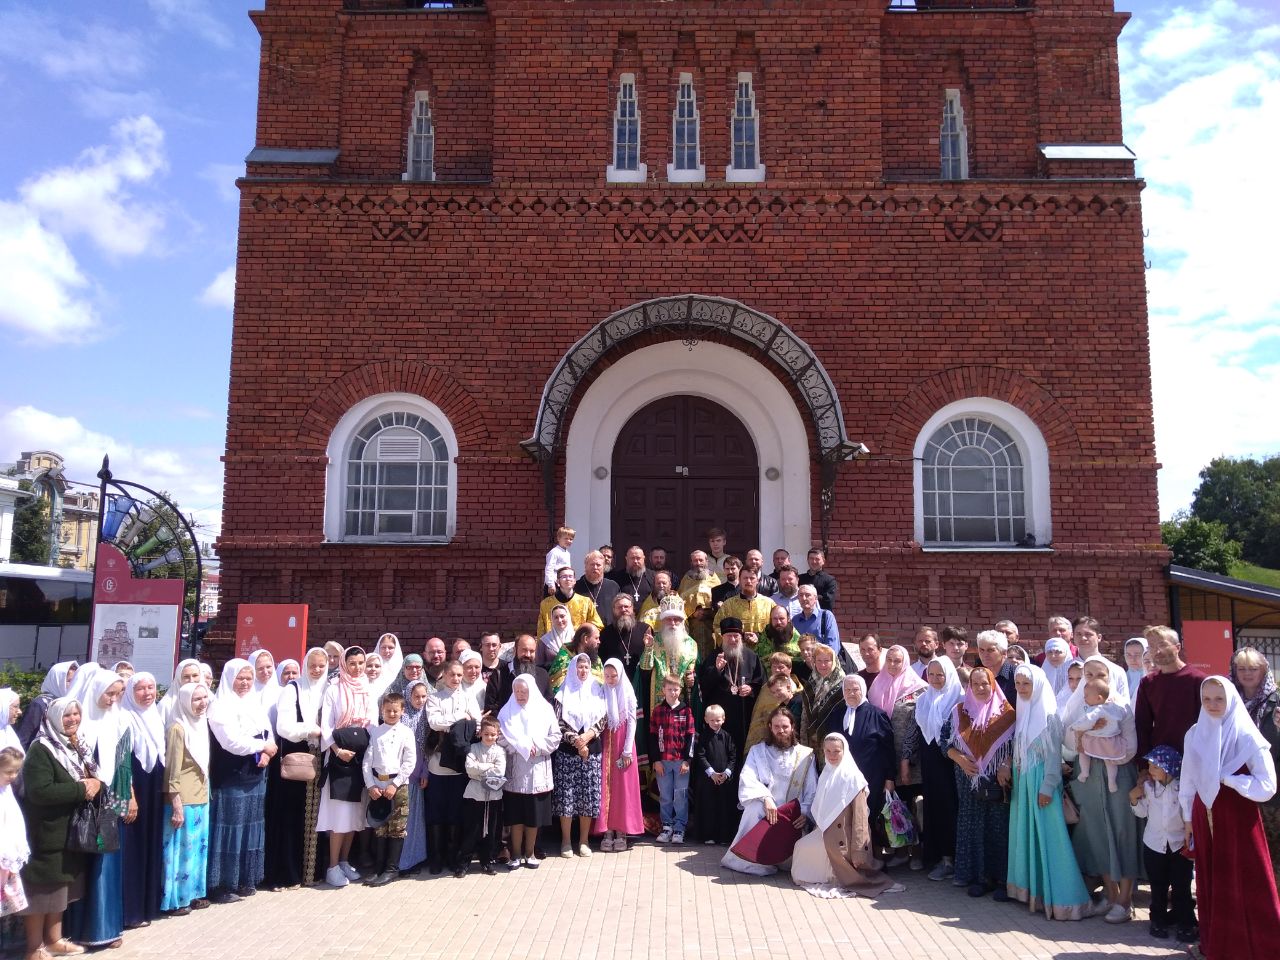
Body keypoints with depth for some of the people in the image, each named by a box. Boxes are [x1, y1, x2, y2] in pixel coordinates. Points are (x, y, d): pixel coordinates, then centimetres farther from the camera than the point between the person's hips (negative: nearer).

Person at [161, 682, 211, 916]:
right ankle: (175, 899, 15)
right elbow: (172, 773, -17)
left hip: (201, 798, 8)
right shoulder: (178, 729, -17)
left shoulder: (201, 724, 7)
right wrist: (177, 807, -18)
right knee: (182, 849, 2)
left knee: (198, 848, 15)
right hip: (184, 801, -8)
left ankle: (193, 893, 27)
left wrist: (205, 794, 16)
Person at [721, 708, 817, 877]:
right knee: (756, 807, -35)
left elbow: (812, 790, 3)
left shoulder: (806, 755, 8)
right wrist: (765, 797, -25)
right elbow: (747, 780, -6)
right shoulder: (757, 751, 9)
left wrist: (805, 812, -16)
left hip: (793, 818, 0)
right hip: (764, 811, 0)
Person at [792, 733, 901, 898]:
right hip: (827, 832, 8)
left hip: (844, 837, -8)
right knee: (801, 845, 4)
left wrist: (858, 851, -21)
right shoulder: (826, 774, 8)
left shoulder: (852, 776, -15)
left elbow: (860, 815, -18)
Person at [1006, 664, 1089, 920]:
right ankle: (1030, 888, 23)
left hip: (1041, 781, -7)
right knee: (1026, 833, 12)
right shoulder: (1021, 712, 8)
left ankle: (1056, 897, 1)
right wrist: (1015, 779, 10)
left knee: (1046, 836, -5)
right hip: (1022, 781, 7)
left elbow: (1054, 753, -14)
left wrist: (1047, 787, -16)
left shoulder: (1048, 714, -12)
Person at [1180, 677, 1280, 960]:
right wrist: (1188, 819, 11)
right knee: (1211, 882, 11)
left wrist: (1226, 779, -15)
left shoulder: (1246, 737, -9)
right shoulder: (1195, 734, 2)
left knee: (1245, 884, 1)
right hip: (1204, 817, 4)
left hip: (1238, 817, -4)